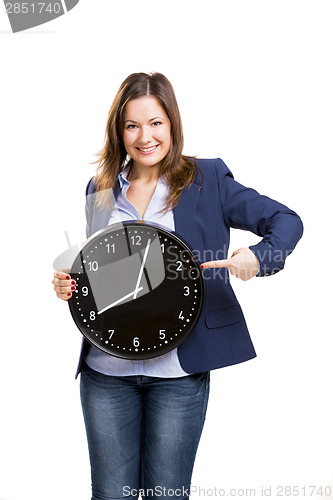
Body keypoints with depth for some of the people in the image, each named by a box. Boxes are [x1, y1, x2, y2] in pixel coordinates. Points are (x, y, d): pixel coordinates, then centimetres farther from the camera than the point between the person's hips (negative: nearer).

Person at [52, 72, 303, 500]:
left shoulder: (207, 179, -1)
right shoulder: (100, 190, 9)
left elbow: (287, 222, -4)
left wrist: (258, 256, -24)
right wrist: (68, 284, -3)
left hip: (178, 371, -3)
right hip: (106, 370, 3)